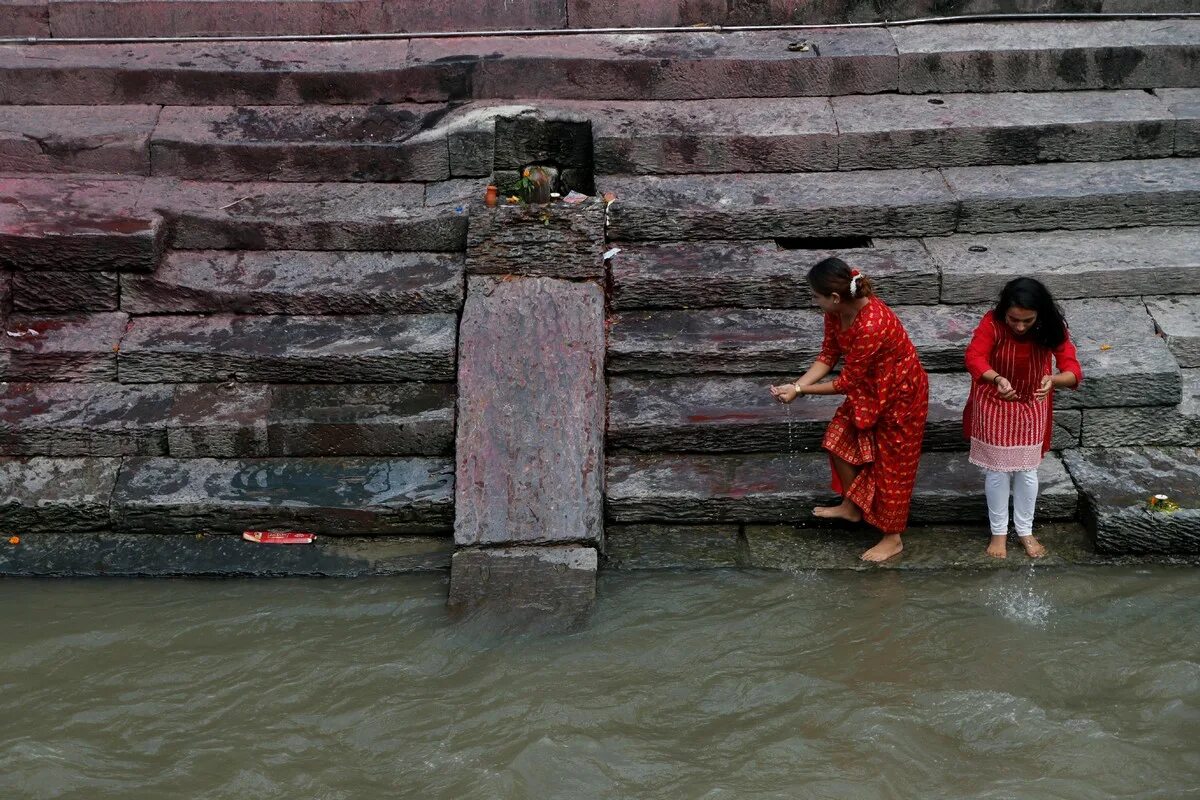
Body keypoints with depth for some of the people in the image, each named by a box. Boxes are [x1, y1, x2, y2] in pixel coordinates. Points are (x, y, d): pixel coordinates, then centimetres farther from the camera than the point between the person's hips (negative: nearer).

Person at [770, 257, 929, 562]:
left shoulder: (871, 326, -39)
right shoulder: (837, 311, -14)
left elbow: (846, 383, -29)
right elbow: (828, 356, -3)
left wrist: (799, 391, -21)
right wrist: (796, 385, -17)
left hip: (900, 394, -8)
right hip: (869, 386, 8)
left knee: (891, 463, 6)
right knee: (839, 437, 15)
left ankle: (893, 538, 23)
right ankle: (851, 505, 37)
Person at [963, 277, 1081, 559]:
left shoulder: (1052, 329, -22)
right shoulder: (992, 322, -26)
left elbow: (1073, 370, -26)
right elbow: (974, 358, -31)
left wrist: (1053, 380, -49)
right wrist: (997, 379, -50)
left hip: (1032, 407, 1)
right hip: (994, 406, -1)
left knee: (1027, 470, 12)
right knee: (998, 470, 7)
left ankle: (1025, 530, 31)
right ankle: (999, 531, 26)